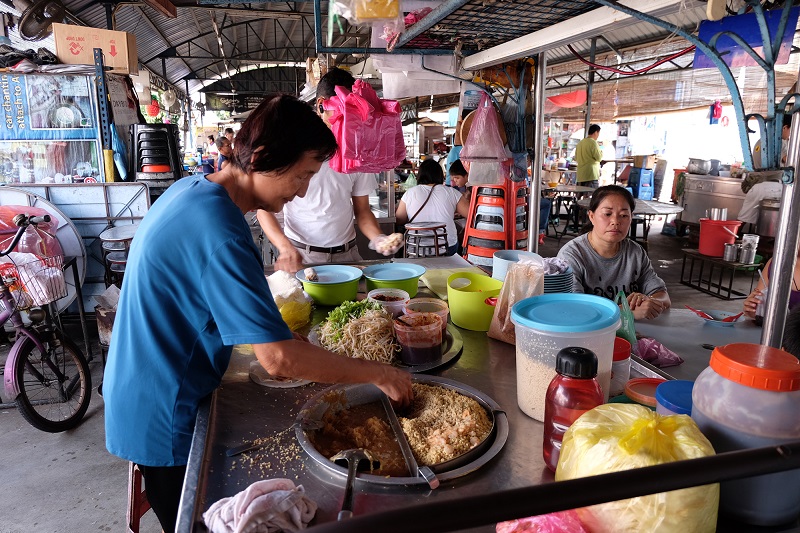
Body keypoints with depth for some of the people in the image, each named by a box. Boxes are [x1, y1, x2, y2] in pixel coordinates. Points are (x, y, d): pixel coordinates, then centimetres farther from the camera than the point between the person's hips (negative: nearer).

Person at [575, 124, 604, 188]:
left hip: (580, 175, 7)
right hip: (591, 175, -7)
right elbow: (599, 157, -10)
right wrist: (601, 152, 10)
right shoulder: (593, 142, -10)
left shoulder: (580, 143, 13)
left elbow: (576, 158, 19)